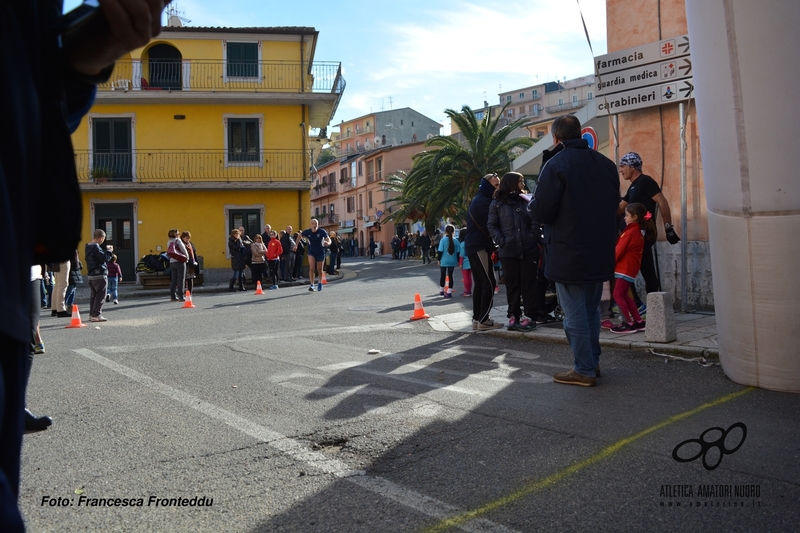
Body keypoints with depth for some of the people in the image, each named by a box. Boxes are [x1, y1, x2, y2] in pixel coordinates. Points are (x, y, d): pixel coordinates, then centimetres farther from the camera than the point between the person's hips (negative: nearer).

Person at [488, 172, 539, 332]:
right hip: (508, 251, 0)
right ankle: (513, 315, 15)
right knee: (512, 284, 6)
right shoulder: (497, 204, 5)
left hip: (528, 249, 1)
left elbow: (534, 222, 8)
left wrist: (533, 238, -6)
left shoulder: (526, 201, 9)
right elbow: (492, 226, 3)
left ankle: (530, 316, 6)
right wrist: (501, 241, -9)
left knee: (528, 283, 2)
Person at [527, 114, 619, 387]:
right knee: (591, 310, 19)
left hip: (568, 255, -7)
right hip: (600, 253, 7)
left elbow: (541, 212, -17)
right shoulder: (606, 164, 6)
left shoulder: (555, 165, -15)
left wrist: (531, 203, 4)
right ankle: (592, 362, 28)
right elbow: (614, 204, 15)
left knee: (574, 314, 2)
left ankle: (584, 370, 8)